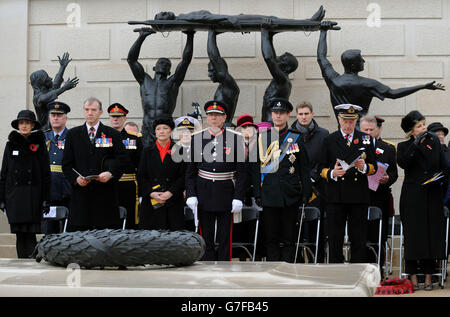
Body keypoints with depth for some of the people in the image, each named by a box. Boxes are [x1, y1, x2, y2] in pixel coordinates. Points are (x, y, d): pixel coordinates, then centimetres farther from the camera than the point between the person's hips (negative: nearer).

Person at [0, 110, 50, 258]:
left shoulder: (39, 144, 4)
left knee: (30, 234, -9)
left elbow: (46, 173, 3)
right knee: (19, 234, 2)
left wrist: (45, 199, -3)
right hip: (14, 194, 2)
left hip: (33, 194, -2)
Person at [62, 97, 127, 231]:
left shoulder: (113, 134, 10)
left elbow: (122, 159, 5)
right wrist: (76, 179, -7)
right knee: (77, 231, -5)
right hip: (81, 192, 1)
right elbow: (66, 164, 10)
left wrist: (110, 173, -13)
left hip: (105, 193, -1)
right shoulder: (73, 134, 13)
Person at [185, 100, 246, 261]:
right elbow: (191, 170, 6)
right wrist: (191, 195, -3)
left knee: (225, 239, 3)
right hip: (204, 193, 1)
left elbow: (241, 171, -1)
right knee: (206, 239, 4)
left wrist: (238, 197, -7)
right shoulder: (197, 138, 3)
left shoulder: (235, 138, -1)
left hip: (226, 193, -1)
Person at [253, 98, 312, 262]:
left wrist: (306, 194, -1)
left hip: (290, 197, -1)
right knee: (271, 238, 4)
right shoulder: (262, 138, 7)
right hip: (269, 196, 1)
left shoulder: (296, 139, 6)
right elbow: (257, 168, 6)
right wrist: (257, 194, 0)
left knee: (289, 238, 3)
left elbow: (305, 169, 6)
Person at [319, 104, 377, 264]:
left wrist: (364, 167, -12)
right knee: (335, 240, -1)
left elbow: (374, 167, 10)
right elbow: (321, 168, 7)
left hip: (359, 197, 1)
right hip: (335, 197, -1)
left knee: (359, 239, 2)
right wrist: (332, 173, -14)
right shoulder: (329, 140, 9)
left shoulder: (366, 139, 11)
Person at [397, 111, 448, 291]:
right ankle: (413, 277, 4)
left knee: (432, 233, 1)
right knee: (413, 235, -2)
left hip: (433, 196, 3)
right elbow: (402, 163, -18)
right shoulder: (404, 146, 2)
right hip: (412, 197, -2)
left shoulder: (434, 142, 11)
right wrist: (416, 144, -22)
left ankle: (428, 277, 8)